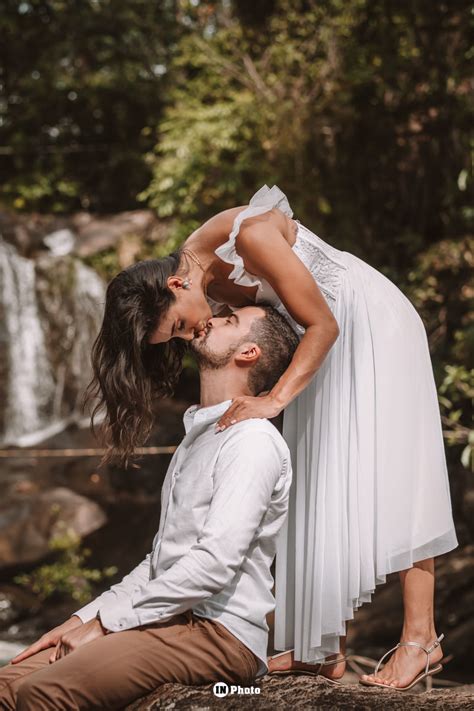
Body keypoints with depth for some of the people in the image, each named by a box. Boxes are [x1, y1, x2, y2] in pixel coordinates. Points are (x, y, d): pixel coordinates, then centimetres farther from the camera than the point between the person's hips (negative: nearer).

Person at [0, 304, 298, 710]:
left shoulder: (252, 441, -9)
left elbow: (216, 562, -19)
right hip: (173, 622, 9)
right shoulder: (198, 437, 24)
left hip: (220, 634, -9)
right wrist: (84, 617, 12)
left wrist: (107, 621, -13)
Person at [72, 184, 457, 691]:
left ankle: (420, 636, -10)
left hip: (371, 327, -7)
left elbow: (322, 324, -25)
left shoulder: (250, 235, -29)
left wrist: (275, 399, -31)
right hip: (322, 344, 7)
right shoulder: (209, 298, -7)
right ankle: (325, 648, 3)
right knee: (319, 485, 2)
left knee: (386, 474, -12)